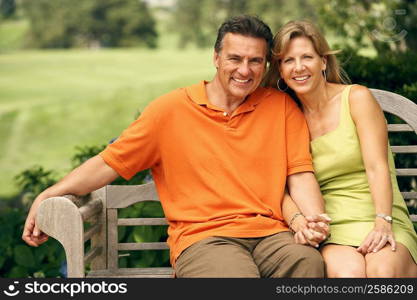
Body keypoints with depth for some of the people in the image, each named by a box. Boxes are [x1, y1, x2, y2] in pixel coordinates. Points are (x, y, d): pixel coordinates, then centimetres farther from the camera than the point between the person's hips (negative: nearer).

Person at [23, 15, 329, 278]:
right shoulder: (171, 109, 8)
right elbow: (110, 162, 11)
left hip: (271, 233, 2)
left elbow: (300, 174, 11)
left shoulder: (281, 107, 14)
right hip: (202, 237, -2)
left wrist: (315, 218, -10)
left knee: (309, 261, -34)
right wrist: (47, 197, 4)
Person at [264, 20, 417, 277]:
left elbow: (377, 168, -6)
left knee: (382, 271, -34)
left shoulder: (357, 98, 4)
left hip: (380, 223, -1)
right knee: (347, 272, -32)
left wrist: (383, 223, -21)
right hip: (331, 230, 1)